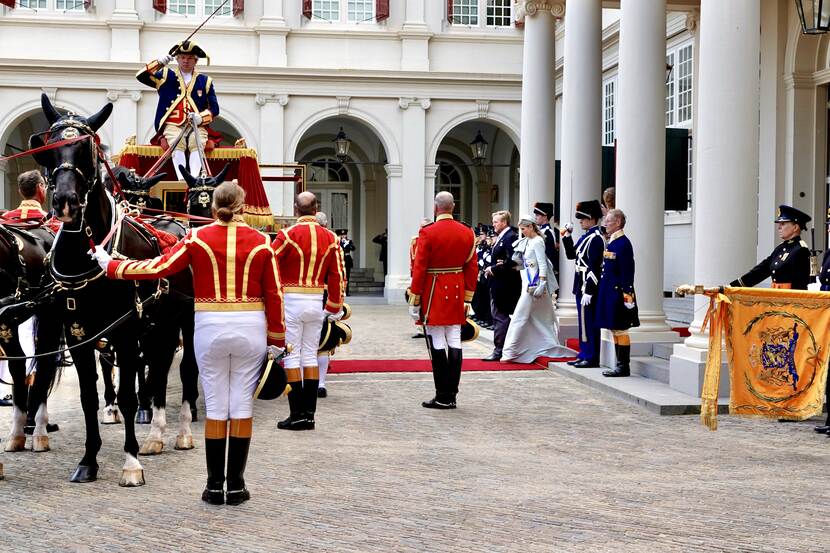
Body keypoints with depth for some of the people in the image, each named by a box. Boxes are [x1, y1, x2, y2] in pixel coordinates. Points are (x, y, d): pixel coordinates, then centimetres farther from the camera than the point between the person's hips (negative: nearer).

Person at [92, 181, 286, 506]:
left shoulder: (197, 239, -3)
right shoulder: (261, 242, -1)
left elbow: (159, 268, -4)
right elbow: (274, 295, 0)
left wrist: (110, 266, 7)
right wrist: (276, 339, 9)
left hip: (210, 327, 0)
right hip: (250, 328, 0)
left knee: (215, 406, 7)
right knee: (243, 406, 6)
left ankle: (215, 486, 10)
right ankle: (236, 485, 9)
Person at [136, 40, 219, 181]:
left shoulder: (205, 81, 17)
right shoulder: (165, 76, 17)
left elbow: (214, 108, 12)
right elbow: (141, 76, 7)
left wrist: (201, 117, -10)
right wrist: (158, 63, -9)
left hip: (197, 126, 1)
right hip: (173, 125, -1)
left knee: (198, 143, -32)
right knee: (177, 143, -32)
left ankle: (194, 179, -46)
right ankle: (181, 179, -45)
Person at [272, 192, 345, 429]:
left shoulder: (288, 235, -11)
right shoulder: (330, 238, 3)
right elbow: (338, 276, 7)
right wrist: (334, 309, 15)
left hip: (291, 301, -4)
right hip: (316, 303, 4)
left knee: (291, 358, 1)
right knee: (310, 356, 12)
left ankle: (297, 415, 1)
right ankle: (310, 414, 13)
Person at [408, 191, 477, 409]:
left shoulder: (428, 233, -11)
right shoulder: (467, 232, 4)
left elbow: (419, 269, -11)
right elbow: (472, 268, 6)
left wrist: (414, 301, -6)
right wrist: (467, 299, 14)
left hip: (434, 294, -5)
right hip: (456, 293, 5)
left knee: (437, 343, -1)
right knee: (454, 341, 7)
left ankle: (443, 397, 1)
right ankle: (451, 395, 10)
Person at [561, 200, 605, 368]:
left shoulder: (596, 238, -16)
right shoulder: (586, 236, 13)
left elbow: (594, 267, -20)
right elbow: (571, 254, 22)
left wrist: (588, 291, -22)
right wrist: (567, 236, 10)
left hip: (589, 286, -10)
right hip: (582, 285, 10)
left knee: (589, 322, -5)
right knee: (584, 321, 14)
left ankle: (592, 358, 0)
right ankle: (584, 355, 21)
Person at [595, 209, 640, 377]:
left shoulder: (623, 243, -14)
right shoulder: (611, 242, 15)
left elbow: (627, 272, -18)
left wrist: (626, 295, -21)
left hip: (618, 294, -10)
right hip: (610, 294, 10)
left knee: (620, 330, -4)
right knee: (615, 330, 12)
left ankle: (624, 367, 0)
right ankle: (621, 365, 18)